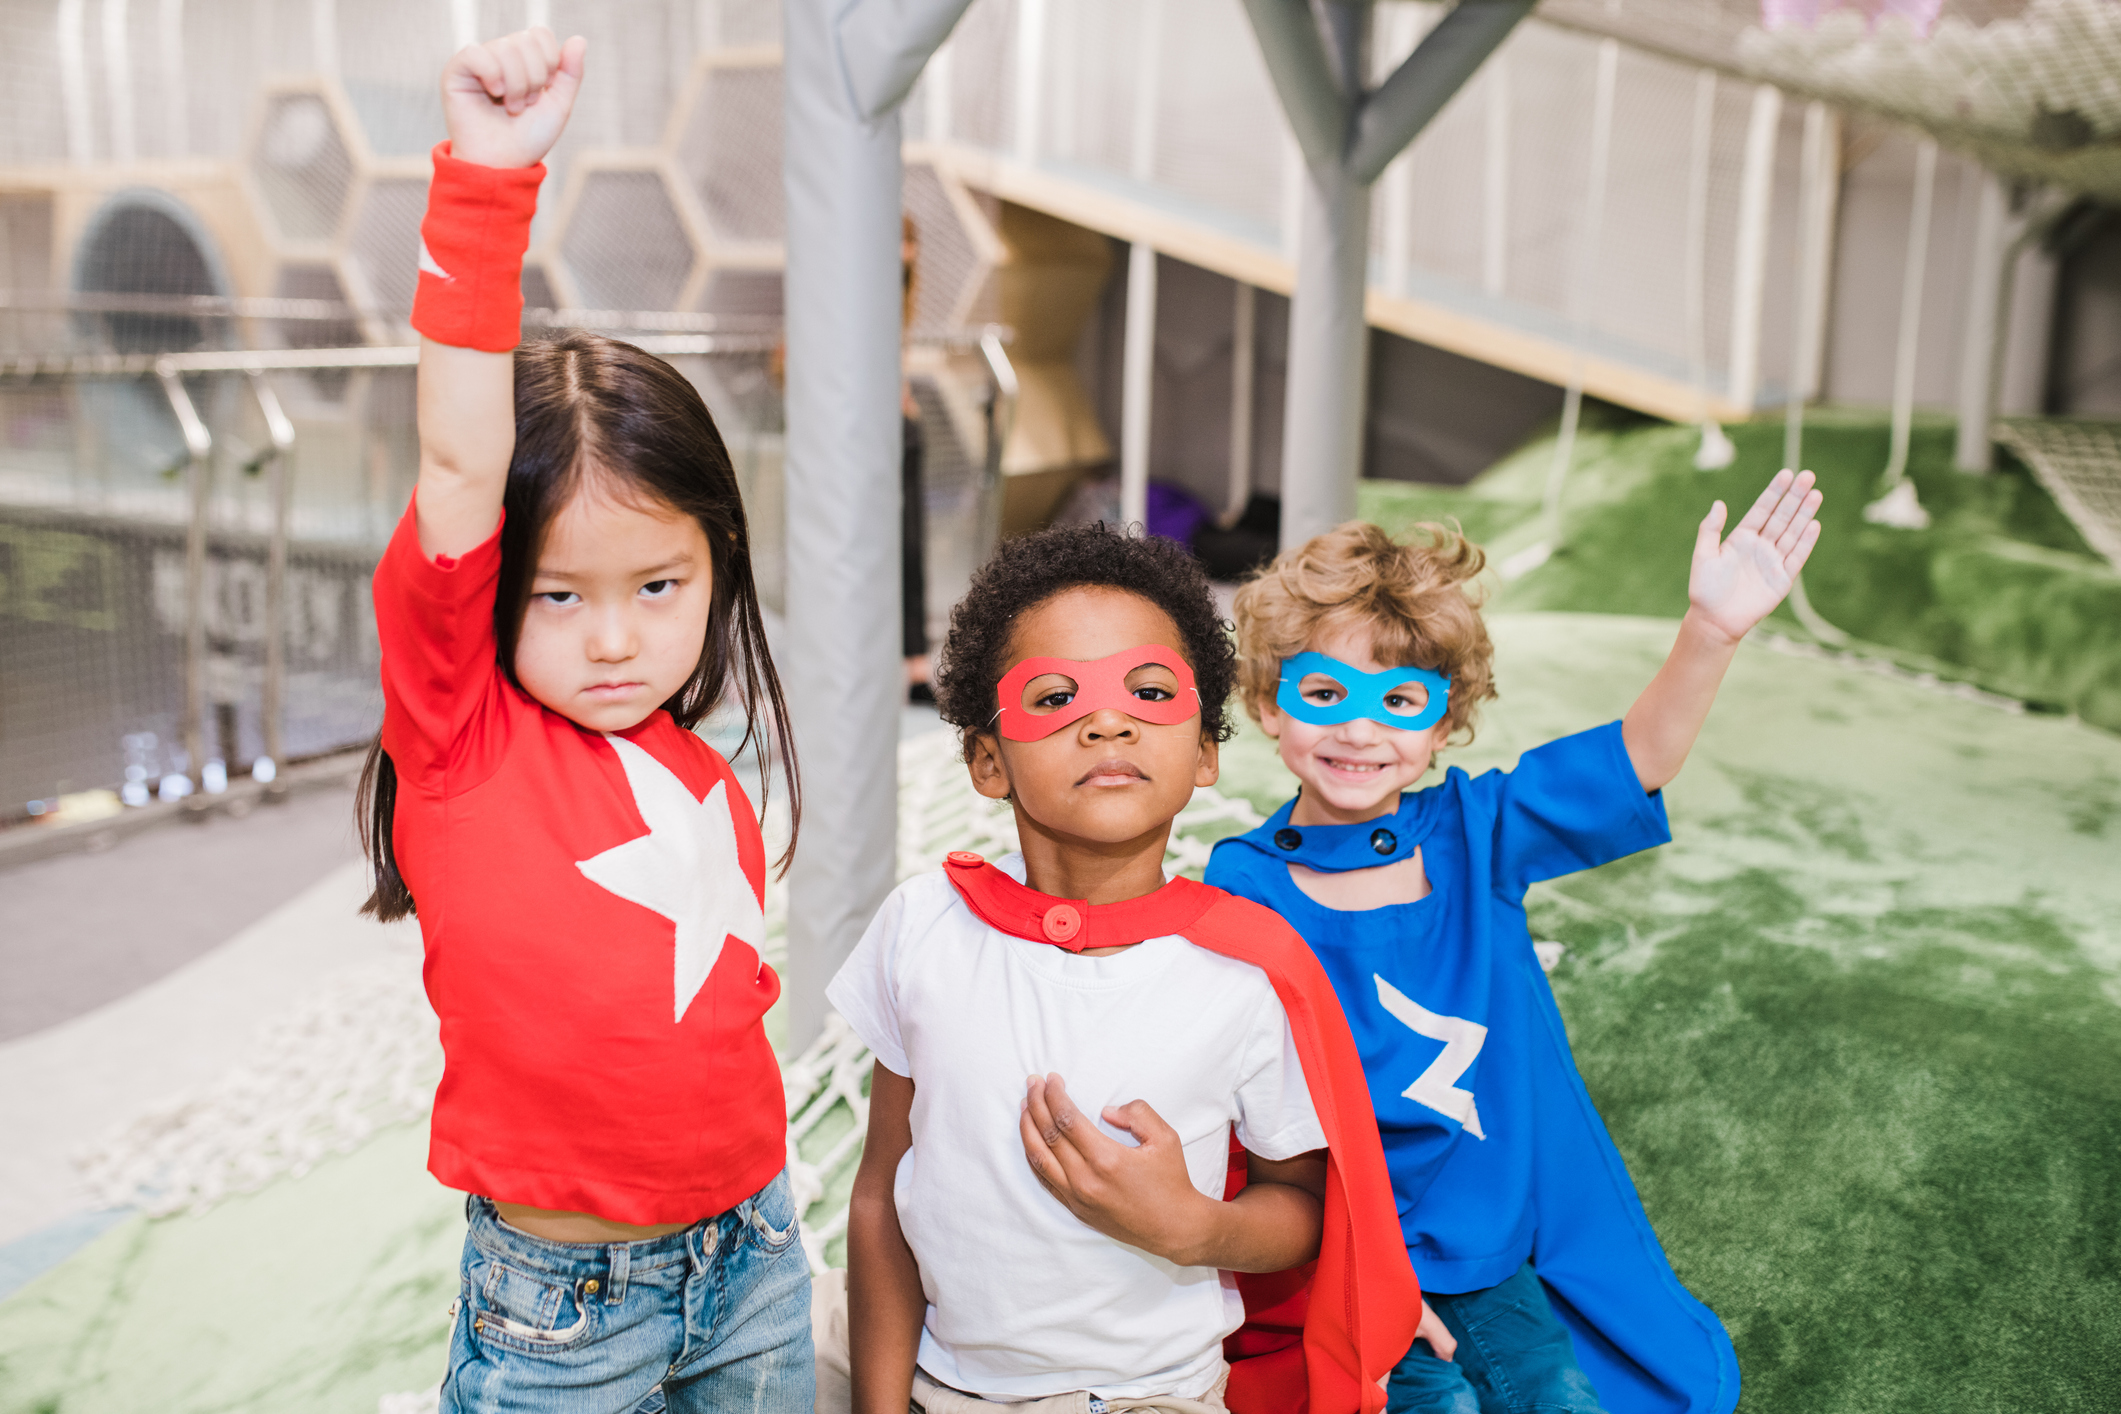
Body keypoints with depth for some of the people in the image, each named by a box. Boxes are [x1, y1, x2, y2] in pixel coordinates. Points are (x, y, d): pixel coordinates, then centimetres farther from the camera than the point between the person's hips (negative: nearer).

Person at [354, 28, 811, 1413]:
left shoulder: (706, 781, 2)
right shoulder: (459, 730, -12)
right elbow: (460, 469, -25)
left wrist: (752, 1220, 11)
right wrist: (486, 182, -30)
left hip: (751, 1258, 5)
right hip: (557, 1301, -4)